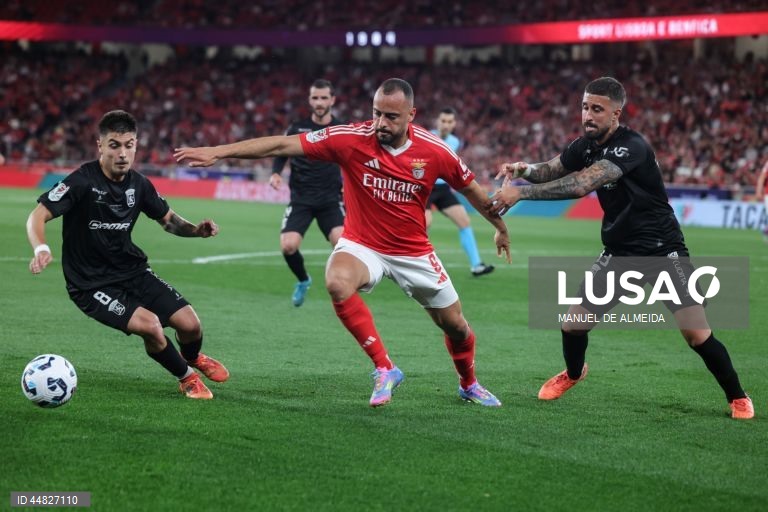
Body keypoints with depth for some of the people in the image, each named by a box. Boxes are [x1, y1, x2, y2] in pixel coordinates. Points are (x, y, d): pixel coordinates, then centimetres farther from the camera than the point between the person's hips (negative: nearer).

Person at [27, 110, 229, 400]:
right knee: (150, 325, -27)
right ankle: (186, 377, 3)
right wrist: (41, 249, -44)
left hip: (132, 271, 5)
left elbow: (167, 219, 14)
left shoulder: (138, 184, -1)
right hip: (91, 285, -5)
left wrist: (196, 230, -7)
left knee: (190, 324, -7)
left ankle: (193, 358, 32)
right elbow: (38, 216, -24)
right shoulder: (83, 181, -19)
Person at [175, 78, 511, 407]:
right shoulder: (351, 139, -19)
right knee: (337, 282, -35)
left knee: (456, 326, 10)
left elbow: (470, 189, 4)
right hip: (362, 245, -2)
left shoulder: (435, 151, -14)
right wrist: (218, 152, -28)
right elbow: (282, 145, -22)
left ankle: (468, 385, 44)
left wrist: (501, 229, 17)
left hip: (414, 252, 2)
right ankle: (384, 369, -21)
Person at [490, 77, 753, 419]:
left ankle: (737, 397, 9)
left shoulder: (631, 147, -26)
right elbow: (549, 171, 8)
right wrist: (525, 170, -17)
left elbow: (581, 185, -37)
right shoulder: (586, 146, 0)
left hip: (662, 250, -6)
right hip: (619, 252, 6)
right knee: (573, 323, 2)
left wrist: (520, 192, -41)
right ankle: (573, 373, 35)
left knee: (697, 334, -13)